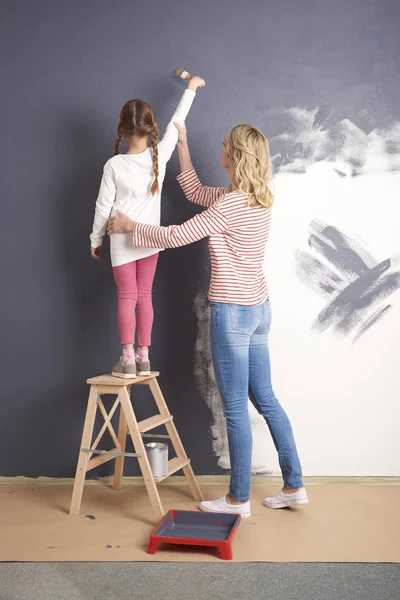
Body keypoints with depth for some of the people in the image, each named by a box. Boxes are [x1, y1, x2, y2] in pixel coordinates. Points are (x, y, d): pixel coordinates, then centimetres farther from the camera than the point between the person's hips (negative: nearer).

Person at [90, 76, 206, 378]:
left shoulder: (114, 165, -12)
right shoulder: (160, 155, -7)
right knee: (144, 296, 9)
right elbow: (176, 122, 7)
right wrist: (191, 88, 21)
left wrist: (96, 240, 8)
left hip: (123, 239, -2)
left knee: (127, 298, 1)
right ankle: (143, 358, 12)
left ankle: (128, 360, 1)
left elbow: (103, 207, -6)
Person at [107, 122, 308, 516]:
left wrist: (130, 225, -1)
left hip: (232, 311, -9)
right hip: (258, 307, 9)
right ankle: (294, 486, 24)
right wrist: (182, 145, 24)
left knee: (235, 408, 1)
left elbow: (176, 236, -15)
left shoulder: (232, 203, -17)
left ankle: (238, 499, 13)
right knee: (265, 399, 16)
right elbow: (196, 193, 22)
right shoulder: (258, 199, 10)